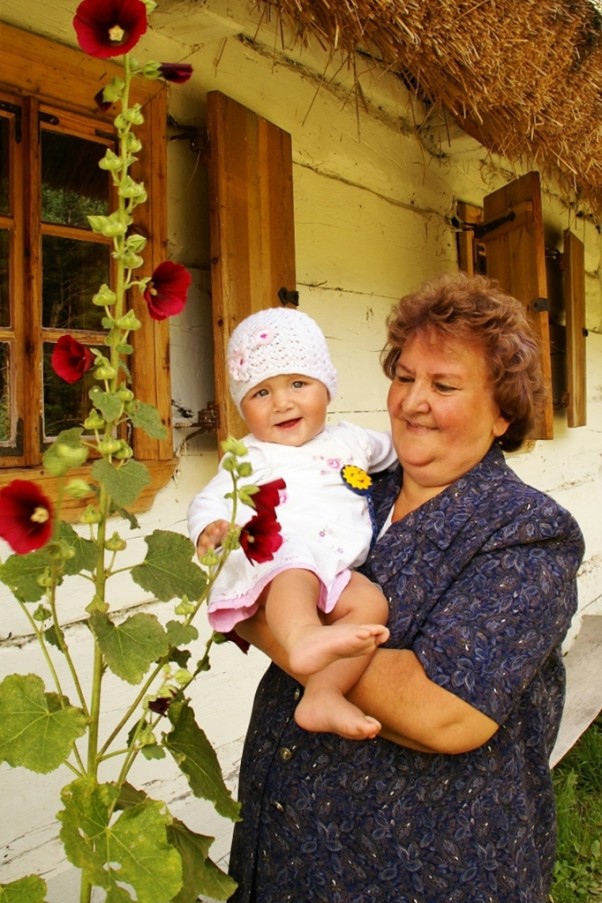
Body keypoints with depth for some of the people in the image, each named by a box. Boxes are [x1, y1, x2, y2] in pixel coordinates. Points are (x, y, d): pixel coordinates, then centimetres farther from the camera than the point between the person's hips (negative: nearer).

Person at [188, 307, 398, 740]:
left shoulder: (350, 440, 26)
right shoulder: (251, 457, 14)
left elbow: (393, 448, 45)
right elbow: (209, 500, 4)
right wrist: (211, 528, -17)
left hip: (336, 573, 5)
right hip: (270, 559, -4)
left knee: (371, 601, -23)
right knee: (296, 566, -37)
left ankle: (323, 694, -29)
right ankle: (303, 637, -65)